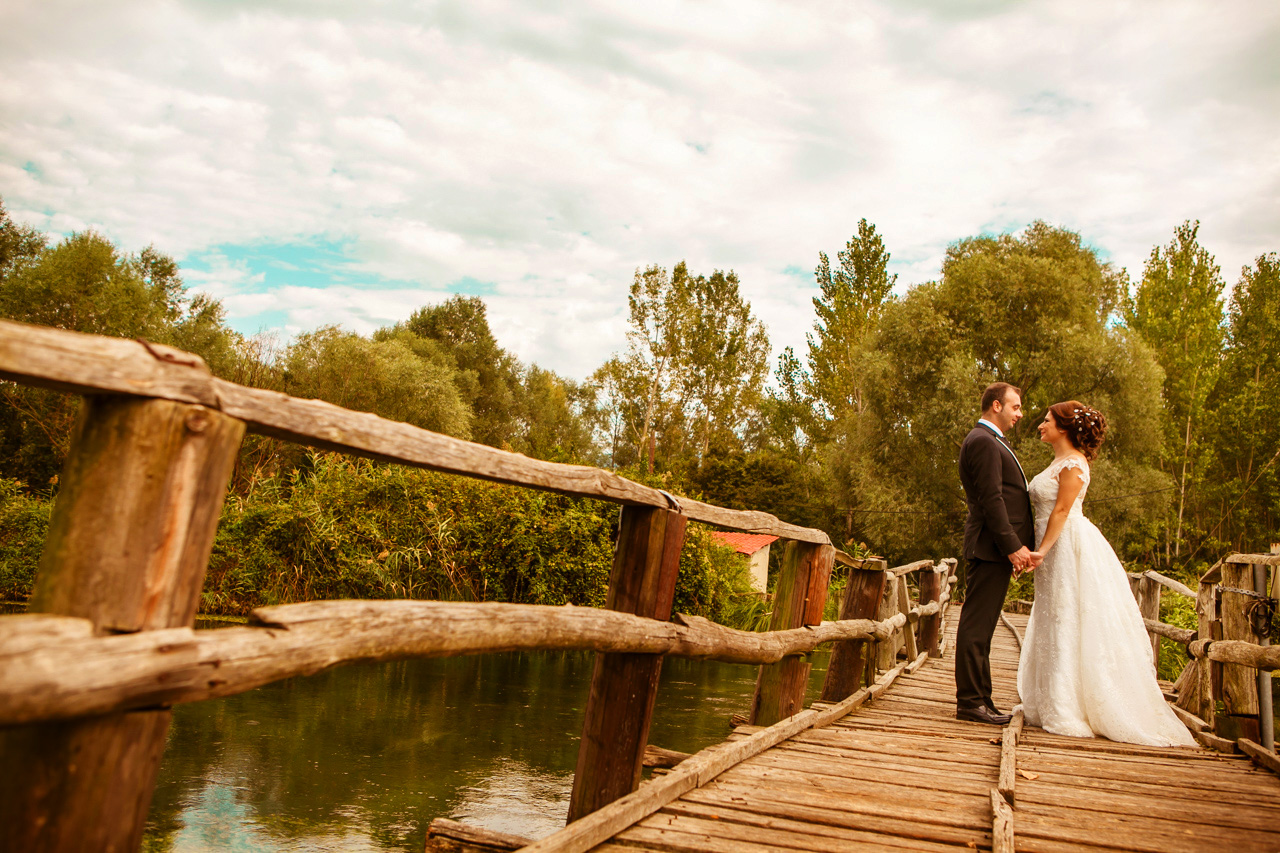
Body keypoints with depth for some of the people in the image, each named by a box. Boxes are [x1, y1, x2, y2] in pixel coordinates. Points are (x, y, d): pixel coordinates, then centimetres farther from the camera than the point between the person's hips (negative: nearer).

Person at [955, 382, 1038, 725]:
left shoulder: (989, 442, 23)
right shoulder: (983, 441, -12)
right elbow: (990, 499, -19)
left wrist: (1019, 538, 17)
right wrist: (1013, 545, -20)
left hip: (997, 547, 11)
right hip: (990, 547, -11)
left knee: (981, 626, 13)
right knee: (976, 625, -6)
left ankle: (979, 699, 19)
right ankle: (970, 701, -2)